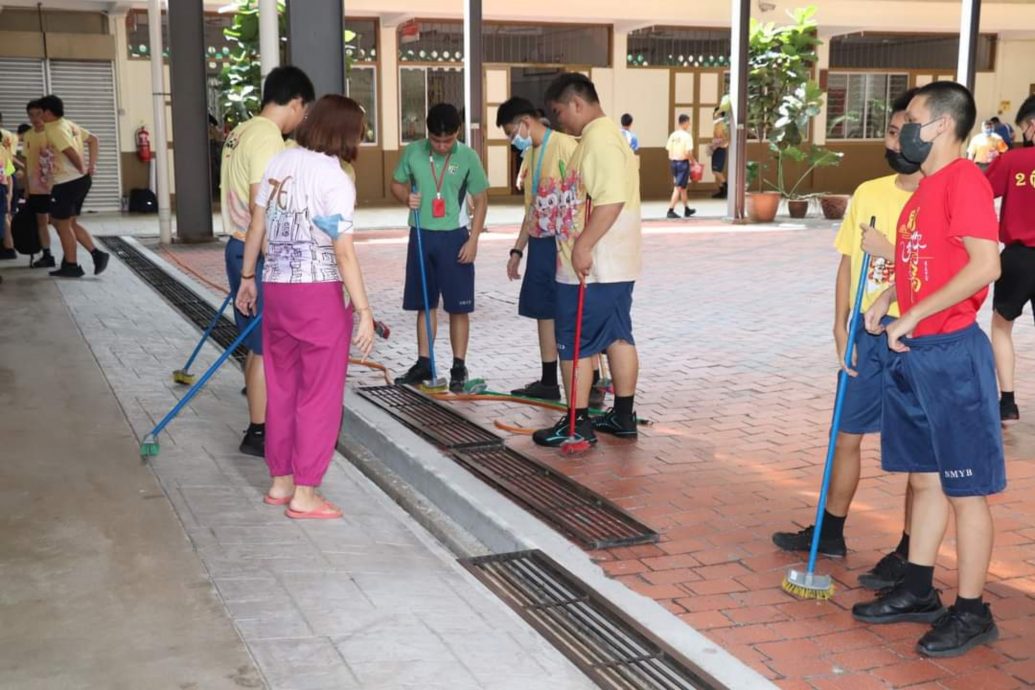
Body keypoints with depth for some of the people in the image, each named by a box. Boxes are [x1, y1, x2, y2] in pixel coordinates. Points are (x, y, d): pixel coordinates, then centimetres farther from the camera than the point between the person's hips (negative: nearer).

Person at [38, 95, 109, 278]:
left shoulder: (55, 130, -15)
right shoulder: (69, 125, 13)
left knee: (63, 224, 3)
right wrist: (91, 165, 9)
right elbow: (94, 140, 17)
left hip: (67, 183, -9)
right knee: (70, 223, 17)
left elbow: (73, 153, -25)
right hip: (81, 181, 9)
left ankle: (71, 266, 9)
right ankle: (97, 254, 7)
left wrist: (83, 170, -8)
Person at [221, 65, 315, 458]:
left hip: (240, 248, 10)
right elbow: (261, 209, -23)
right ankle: (258, 434, 7)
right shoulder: (267, 139, -18)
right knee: (267, 346, -1)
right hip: (258, 255, -10)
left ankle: (263, 414, 27)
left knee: (259, 343, 17)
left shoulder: (241, 132, 12)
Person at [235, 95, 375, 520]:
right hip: (319, 295, -7)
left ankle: (281, 482, 27)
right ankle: (304, 495, 9)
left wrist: (247, 278, 21)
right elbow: (343, 253, -18)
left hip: (276, 289, 7)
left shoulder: (279, 162, 5)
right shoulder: (336, 179, -14)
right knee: (320, 395, 4)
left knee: (283, 389, 16)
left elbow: (256, 227, 11)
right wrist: (364, 311, -16)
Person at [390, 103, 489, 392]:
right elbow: (397, 184, 12)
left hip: (454, 237, -3)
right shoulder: (413, 152, -1)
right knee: (424, 304, 11)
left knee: (458, 306, 1)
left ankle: (459, 368, 11)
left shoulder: (467, 157, -7)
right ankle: (424, 363, 21)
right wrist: (406, 197, -11)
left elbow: (480, 201, -1)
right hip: (421, 235, 3)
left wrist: (473, 240, -8)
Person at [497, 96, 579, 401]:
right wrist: (517, 250, 20)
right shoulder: (530, 156, 14)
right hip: (540, 243, 9)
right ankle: (548, 381, 21)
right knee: (543, 310, 12)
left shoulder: (565, 145, -13)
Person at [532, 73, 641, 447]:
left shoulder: (599, 137, -17)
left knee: (574, 344, -1)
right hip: (615, 265, 10)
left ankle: (578, 423, 6)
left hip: (589, 267, -10)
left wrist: (583, 245, -26)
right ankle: (623, 416, 22)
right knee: (618, 336, 14)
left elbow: (611, 199, -28)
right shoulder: (608, 133, 16)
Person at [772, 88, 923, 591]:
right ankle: (830, 531, 32)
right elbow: (848, 264, 9)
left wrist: (889, 252, -18)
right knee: (846, 434, 16)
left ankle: (909, 553, 18)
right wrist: (841, 329, 3)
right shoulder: (868, 193, 6)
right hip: (866, 332, 6)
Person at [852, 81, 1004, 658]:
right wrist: (885, 300, 9)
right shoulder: (927, 186, 14)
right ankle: (919, 592, 27)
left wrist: (913, 315, -20)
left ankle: (972, 611, 12)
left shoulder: (964, 179, -14)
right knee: (925, 479, 16)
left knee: (966, 488, 1)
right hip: (913, 353, 9)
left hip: (950, 354, -9)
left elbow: (985, 265, -24)